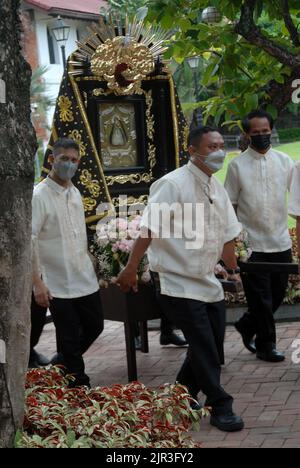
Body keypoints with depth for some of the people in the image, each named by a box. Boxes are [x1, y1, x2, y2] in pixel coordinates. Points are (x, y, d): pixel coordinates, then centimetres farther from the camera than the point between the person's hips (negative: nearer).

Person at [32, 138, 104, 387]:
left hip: (86, 279, 7)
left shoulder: (75, 193, 10)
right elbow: (29, 242, -17)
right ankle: (79, 383, 15)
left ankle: (64, 365, 36)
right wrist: (37, 283, -21)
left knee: (94, 327, 15)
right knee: (70, 339, 2)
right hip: (58, 285, -7)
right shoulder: (39, 196, -13)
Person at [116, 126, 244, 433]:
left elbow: (226, 234, 19)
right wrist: (131, 268, -20)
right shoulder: (173, 184, -17)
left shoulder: (216, 188, 9)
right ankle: (220, 407, 5)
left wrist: (233, 270, 25)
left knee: (211, 347, 10)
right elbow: (149, 228, -19)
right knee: (204, 349, -7)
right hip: (177, 283, -8)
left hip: (207, 281, 8)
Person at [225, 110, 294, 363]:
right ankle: (266, 345, 16)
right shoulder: (237, 165, -1)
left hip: (281, 243, 3)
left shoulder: (285, 161, 6)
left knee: (278, 294, 11)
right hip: (251, 244, -3)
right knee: (261, 297, 2)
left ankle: (247, 325, 34)